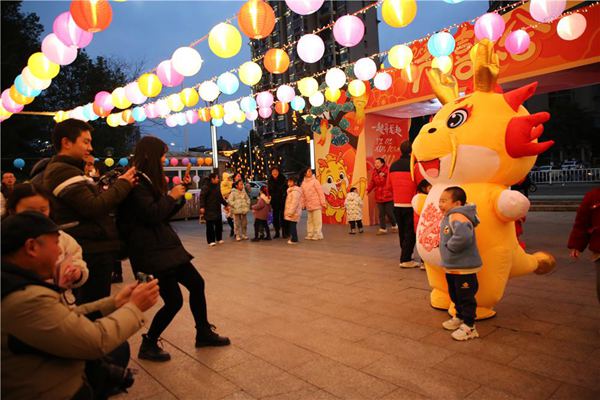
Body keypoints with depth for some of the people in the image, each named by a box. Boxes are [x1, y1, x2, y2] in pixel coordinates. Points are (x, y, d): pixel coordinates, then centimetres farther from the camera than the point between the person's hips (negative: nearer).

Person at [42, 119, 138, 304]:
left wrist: (123, 185, 3)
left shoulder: (67, 170, 19)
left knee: (88, 305, 20)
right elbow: (93, 207, -24)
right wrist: (123, 184, -13)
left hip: (91, 249, 11)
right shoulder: (63, 171, -15)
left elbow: (95, 201, 15)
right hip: (92, 253, -11)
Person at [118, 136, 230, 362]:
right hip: (152, 251, -10)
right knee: (174, 300, -5)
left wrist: (179, 195, 8)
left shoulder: (149, 180, 15)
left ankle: (204, 333, 26)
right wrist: (171, 196, -10)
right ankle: (148, 346, 16)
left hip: (165, 246, 10)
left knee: (196, 283, 11)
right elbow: (152, 215, -22)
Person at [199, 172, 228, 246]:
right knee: (210, 226, -2)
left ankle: (219, 239, 26)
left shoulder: (217, 187, 13)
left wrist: (226, 204, 25)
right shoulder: (206, 187, -12)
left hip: (217, 210, 8)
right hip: (209, 211, -8)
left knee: (219, 225, 13)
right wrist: (202, 207, -27)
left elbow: (220, 198, 23)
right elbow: (202, 197, -18)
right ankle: (211, 241, 5)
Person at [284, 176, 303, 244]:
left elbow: (295, 202, -22)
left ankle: (294, 239, -4)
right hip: (290, 212, 10)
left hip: (294, 212, -10)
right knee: (291, 225, 11)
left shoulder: (295, 191, -15)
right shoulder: (290, 190, 20)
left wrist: (291, 212, -22)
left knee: (292, 225, -7)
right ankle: (292, 238, 17)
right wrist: (287, 211, 22)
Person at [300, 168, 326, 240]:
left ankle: (318, 235, 2)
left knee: (317, 220, -4)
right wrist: (303, 204, 10)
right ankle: (310, 234, 19)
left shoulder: (315, 181, -6)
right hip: (309, 205, 6)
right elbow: (303, 195, 13)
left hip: (316, 204, -6)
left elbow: (320, 192, -8)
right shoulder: (303, 183, 10)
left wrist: (323, 202, -12)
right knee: (310, 220, 12)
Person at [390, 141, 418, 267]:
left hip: (397, 204, 6)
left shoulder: (393, 166, 7)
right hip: (410, 204, -6)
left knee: (402, 232, 15)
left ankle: (405, 257, 24)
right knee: (410, 232, 1)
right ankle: (406, 259, -1)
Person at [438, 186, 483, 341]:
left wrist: (449, 246, -26)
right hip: (451, 267, 11)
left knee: (466, 297, 2)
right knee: (455, 295, 23)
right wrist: (445, 246, 10)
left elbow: (463, 236, -41)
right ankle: (459, 318, 40)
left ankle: (469, 326, 14)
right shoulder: (448, 217, 10)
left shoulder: (457, 217, -23)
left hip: (464, 267, -11)